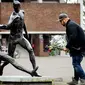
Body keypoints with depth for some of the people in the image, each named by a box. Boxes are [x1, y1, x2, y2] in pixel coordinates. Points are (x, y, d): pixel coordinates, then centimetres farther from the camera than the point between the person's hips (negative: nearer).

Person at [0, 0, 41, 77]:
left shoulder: (22, 13, 3)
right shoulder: (13, 16, -17)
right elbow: (7, 27, -31)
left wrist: (26, 32, 24)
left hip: (21, 37, 5)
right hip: (13, 38, -5)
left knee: (31, 50, -15)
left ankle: (34, 71, -17)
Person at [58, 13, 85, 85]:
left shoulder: (71, 25, -13)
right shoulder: (70, 24, 20)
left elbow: (73, 37, -24)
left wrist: (67, 47, -17)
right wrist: (69, 47, 12)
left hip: (79, 48, -10)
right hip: (77, 48, 10)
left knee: (76, 64, -8)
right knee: (76, 64, 14)